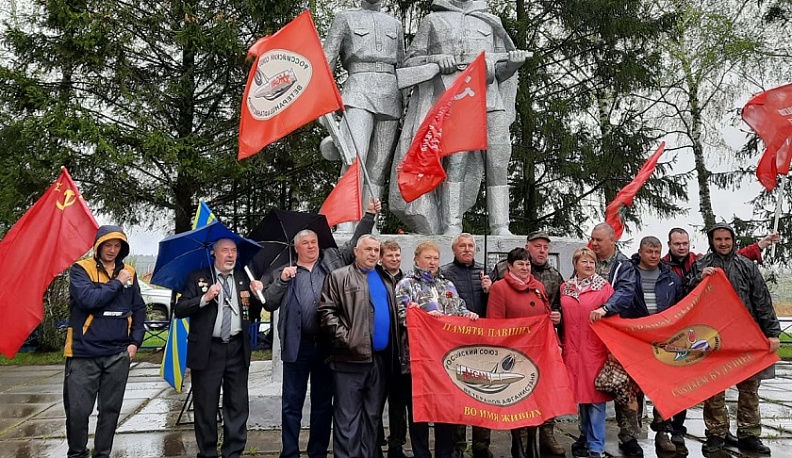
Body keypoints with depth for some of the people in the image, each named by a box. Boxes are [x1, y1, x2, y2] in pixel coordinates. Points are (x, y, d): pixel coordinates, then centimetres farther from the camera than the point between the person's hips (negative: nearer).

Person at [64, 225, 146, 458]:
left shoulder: (128, 272, 9)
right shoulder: (81, 269, -3)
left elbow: (139, 309, 12)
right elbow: (87, 299, -20)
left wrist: (136, 341, 3)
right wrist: (117, 283, -11)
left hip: (118, 353, 3)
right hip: (84, 352, -3)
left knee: (111, 409, 10)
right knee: (77, 410, 1)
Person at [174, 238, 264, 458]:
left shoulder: (245, 278, 8)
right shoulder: (197, 278, 1)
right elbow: (179, 310, -7)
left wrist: (258, 293, -11)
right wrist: (204, 298, -21)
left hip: (237, 350, 2)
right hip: (207, 351, -2)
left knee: (238, 406, 8)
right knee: (205, 406, 8)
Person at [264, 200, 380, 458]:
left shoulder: (332, 260, 11)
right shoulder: (284, 273, 9)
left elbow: (355, 243, 12)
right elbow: (269, 305, 2)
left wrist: (369, 215, 5)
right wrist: (282, 280, -10)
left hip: (327, 345, 2)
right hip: (297, 346, -1)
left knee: (323, 404, 12)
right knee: (292, 404, 6)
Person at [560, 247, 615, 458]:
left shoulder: (604, 287, 1)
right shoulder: (565, 288, 10)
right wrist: (560, 344, 9)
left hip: (595, 349, -3)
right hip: (572, 350, 4)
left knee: (595, 396, -2)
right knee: (580, 394, 12)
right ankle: (587, 439, 27)